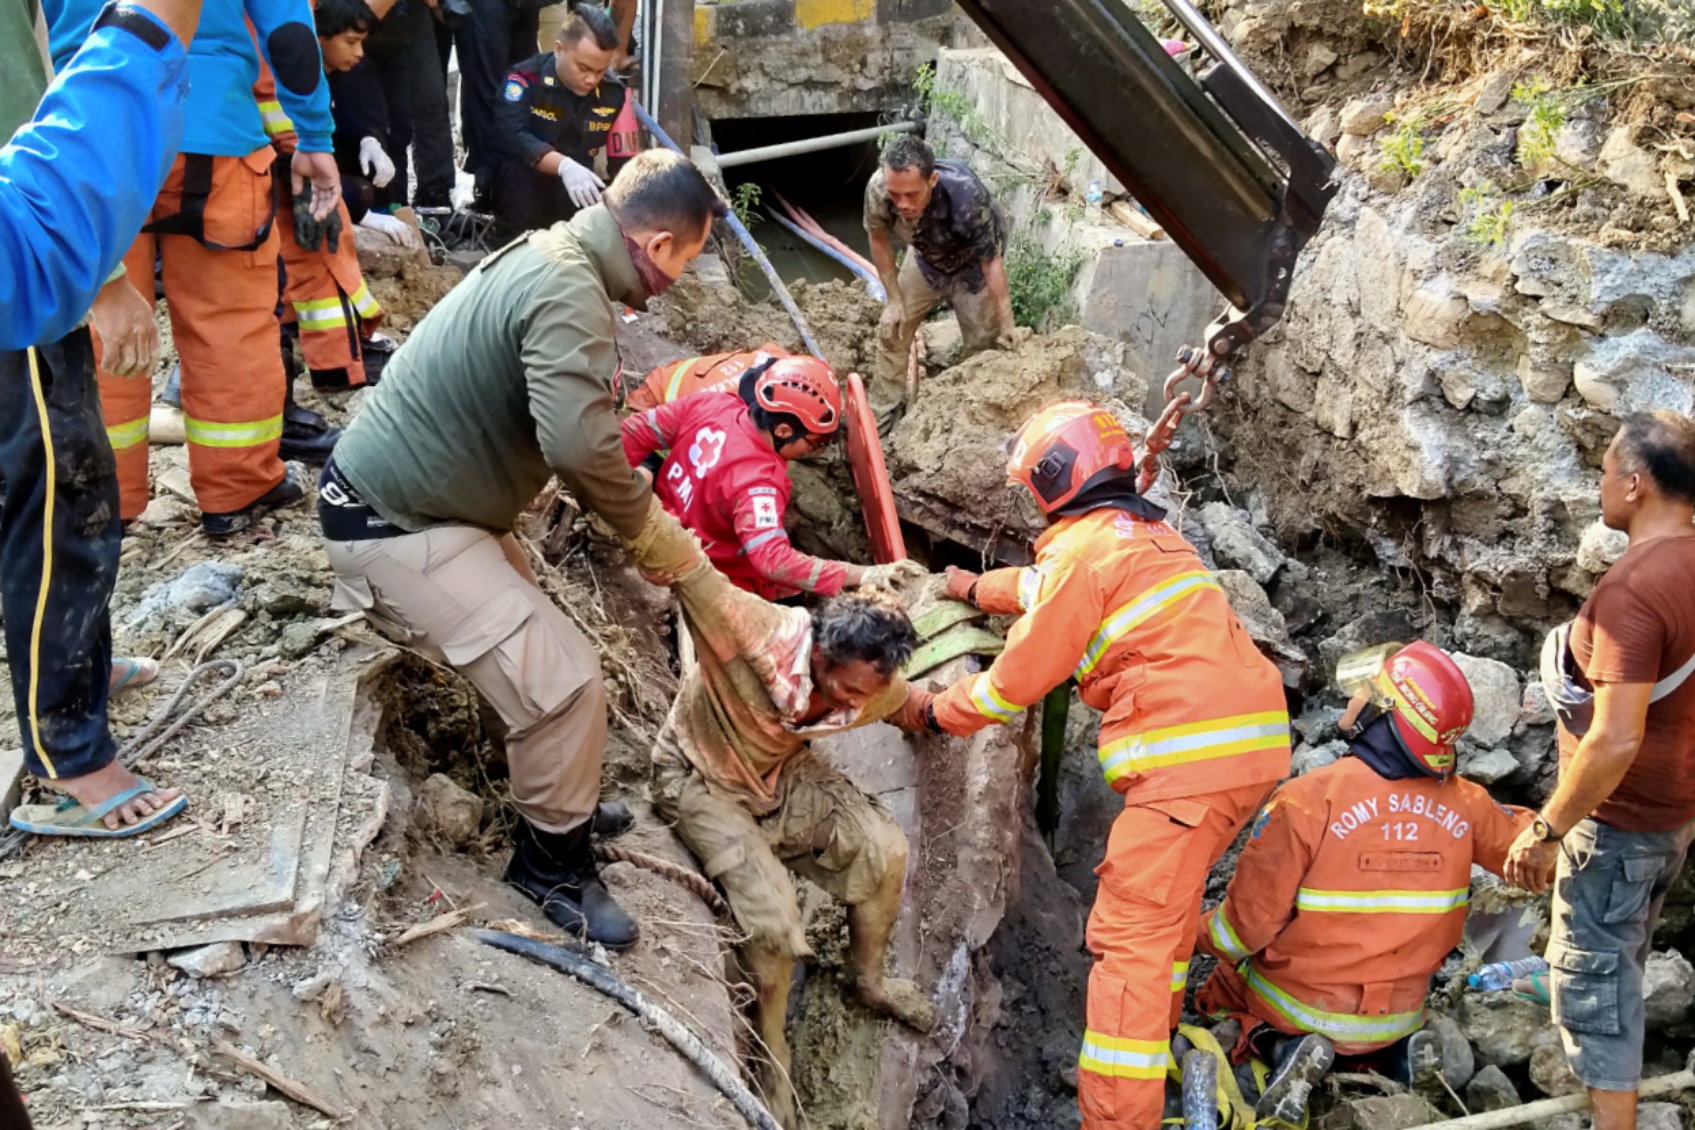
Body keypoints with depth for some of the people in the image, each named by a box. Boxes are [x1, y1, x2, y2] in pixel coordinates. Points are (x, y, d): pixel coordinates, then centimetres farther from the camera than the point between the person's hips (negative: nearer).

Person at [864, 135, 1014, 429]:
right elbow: (879, 239, -13)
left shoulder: (967, 195, -44)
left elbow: (992, 264, -32)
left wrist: (1008, 331, -28)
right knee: (892, 329, 3)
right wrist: (895, 299, -9)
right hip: (926, 258, 3)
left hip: (973, 263, -3)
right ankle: (878, 417, 16)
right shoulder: (878, 188, -36)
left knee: (983, 339, 3)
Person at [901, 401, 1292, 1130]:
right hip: (1252, 740, 10)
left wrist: (937, 710, 15)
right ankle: (1154, 1036, 39)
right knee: (1168, 896, 26)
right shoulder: (1144, 532, 21)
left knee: (1131, 935, -8)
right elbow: (1048, 587, 40)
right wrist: (978, 589, 55)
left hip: (1190, 753, -10)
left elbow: (1018, 679, -1)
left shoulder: (1085, 546, -6)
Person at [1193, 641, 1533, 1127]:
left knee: (1218, 990, 24)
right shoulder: (1464, 805, -13)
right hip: (1398, 1015, 4)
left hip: (1301, 1009, -4)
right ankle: (1402, 1049, 6)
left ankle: (1285, 1049, -4)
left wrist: (1200, 934, 0)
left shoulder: (1306, 800, -25)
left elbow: (1246, 925, -19)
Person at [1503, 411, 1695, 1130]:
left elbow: (1616, 741, -32)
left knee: (1593, 968, 3)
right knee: (1621, 951, 27)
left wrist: (1546, 830, -22)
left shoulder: (1631, 590, -29)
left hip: (1622, 814, -9)